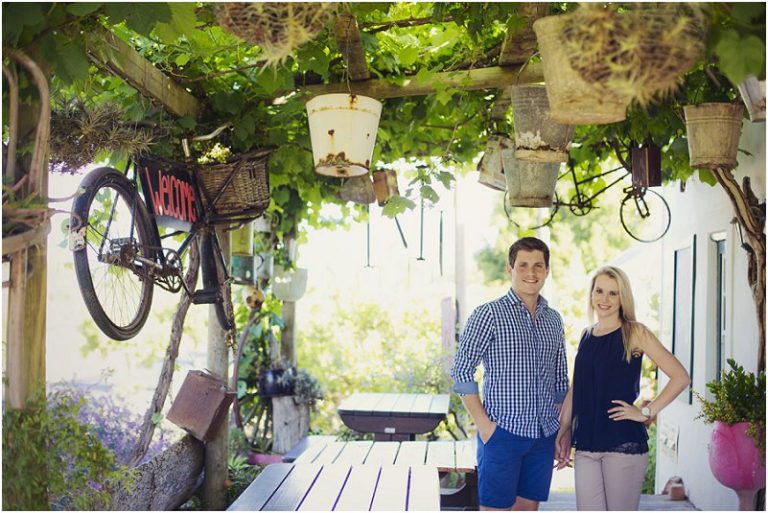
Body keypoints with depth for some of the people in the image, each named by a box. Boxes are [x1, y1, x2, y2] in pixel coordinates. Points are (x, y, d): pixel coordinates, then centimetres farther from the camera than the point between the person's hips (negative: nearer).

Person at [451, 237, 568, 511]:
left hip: (544, 436, 5)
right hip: (503, 432, -5)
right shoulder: (489, 314, -7)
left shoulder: (554, 320, 11)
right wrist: (483, 424, -13)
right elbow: (462, 370, -9)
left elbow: (560, 381, 17)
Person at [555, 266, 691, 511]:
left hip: (624, 442, -4)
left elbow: (681, 377, -7)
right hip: (586, 444, 5)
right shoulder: (586, 335, 12)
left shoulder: (635, 332, -3)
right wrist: (563, 431, 12)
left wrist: (646, 412, -10)